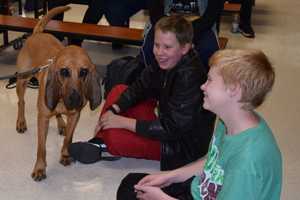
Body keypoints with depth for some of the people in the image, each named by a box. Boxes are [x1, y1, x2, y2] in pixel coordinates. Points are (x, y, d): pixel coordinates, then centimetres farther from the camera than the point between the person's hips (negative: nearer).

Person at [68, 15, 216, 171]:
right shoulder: (167, 62, -7)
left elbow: (171, 129, -30)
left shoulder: (190, 77, -31)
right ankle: (99, 141, 4)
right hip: (168, 124, 9)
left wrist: (124, 122, -25)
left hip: (183, 146, -9)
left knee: (115, 140, -24)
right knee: (118, 91, 3)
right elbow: (140, 87, 3)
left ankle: (105, 144, 9)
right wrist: (113, 110, -13)